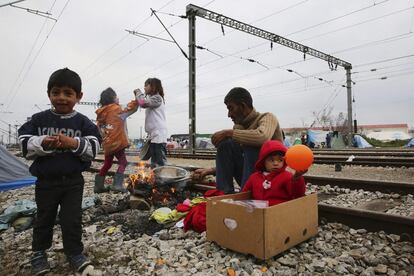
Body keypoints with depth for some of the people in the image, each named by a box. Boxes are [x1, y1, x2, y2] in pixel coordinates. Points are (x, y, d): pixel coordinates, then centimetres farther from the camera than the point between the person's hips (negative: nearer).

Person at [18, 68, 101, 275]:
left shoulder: (83, 123, -4)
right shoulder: (39, 119, -1)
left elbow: (93, 149, -9)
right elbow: (25, 145, -5)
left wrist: (73, 143, -25)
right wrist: (43, 143, -24)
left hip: (73, 181, -1)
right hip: (45, 181, 1)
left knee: (72, 219, 6)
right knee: (44, 219, 17)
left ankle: (74, 252, 25)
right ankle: (39, 252, 38)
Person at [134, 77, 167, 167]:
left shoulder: (157, 97, -6)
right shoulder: (152, 99, 24)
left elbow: (143, 103, -20)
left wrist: (138, 92, -6)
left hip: (158, 136, -10)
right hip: (153, 136, 10)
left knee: (161, 163, -11)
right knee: (154, 163, 13)